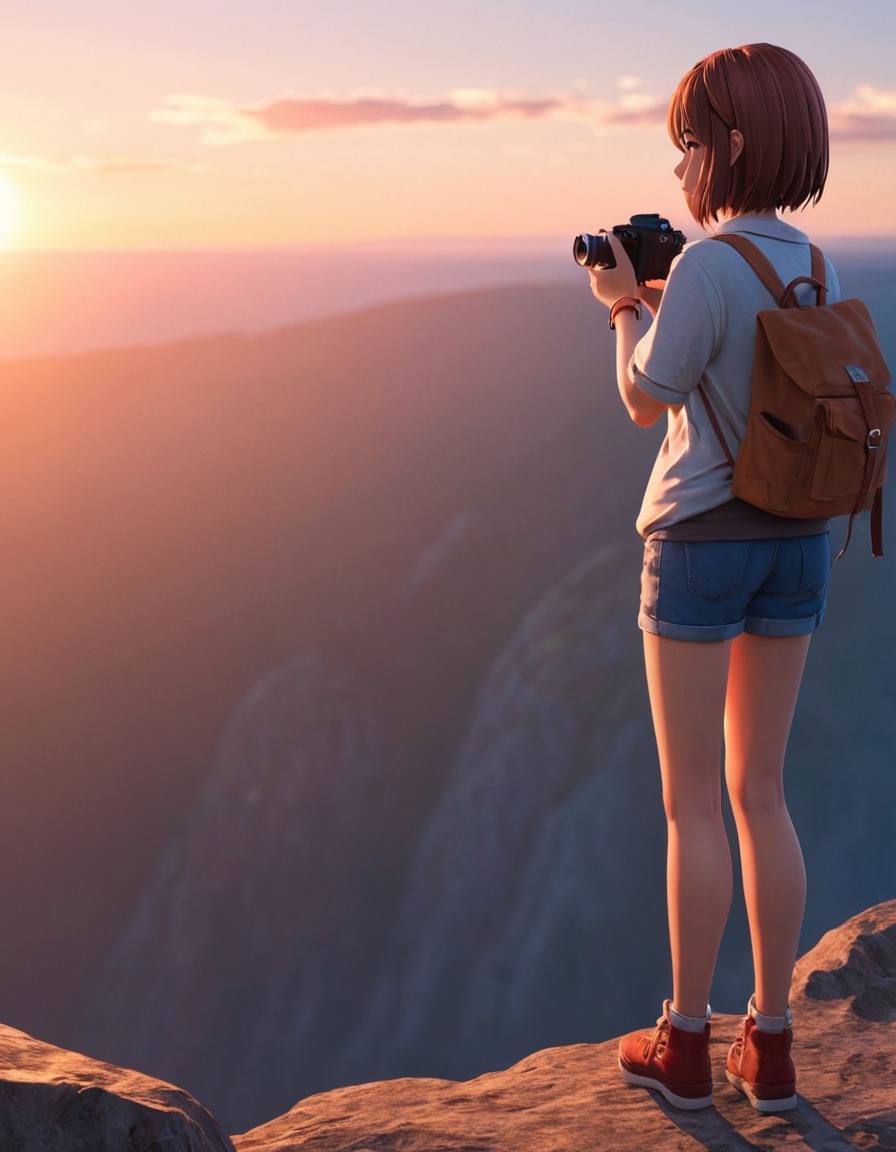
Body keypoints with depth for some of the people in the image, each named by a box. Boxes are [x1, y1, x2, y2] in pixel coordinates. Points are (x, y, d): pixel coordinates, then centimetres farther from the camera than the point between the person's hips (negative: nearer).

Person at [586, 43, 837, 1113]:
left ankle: (686, 1044, 14)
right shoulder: (815, 271, 7)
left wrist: (625, 307, 8)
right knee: (760, 794, 13)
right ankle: (769, 1043, 19)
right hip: (796, 545, 7)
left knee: (691, 802, 4)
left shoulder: (706, 269, -17)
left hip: (700, 543, -7)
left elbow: (647, 400, -8)